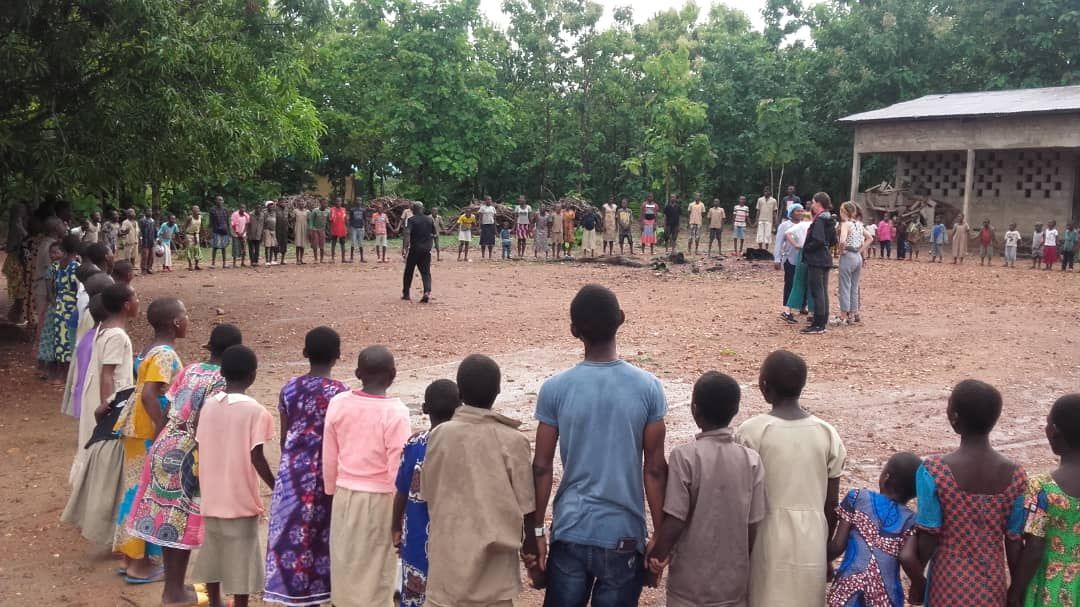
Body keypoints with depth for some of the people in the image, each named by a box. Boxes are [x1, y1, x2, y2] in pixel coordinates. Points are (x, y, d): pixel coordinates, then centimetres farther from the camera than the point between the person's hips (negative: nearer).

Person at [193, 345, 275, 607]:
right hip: (241, 498, -6)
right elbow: (256, 458, -18)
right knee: (241, 558, 4)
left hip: (212, 496, 6)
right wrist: (277, 488, -7)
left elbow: (201, 448, 6)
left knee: (214, 553, 18)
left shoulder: (209, 404, 1)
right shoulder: (255, 411, -15)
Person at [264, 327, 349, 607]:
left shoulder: (289, 389, 0)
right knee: (324, 535, 9)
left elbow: (284, 438, 6)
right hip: (326, 472, -3)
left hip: (294, 471, 3)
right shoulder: (340, 392, -12)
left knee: (296, 532, 11)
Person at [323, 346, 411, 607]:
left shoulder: (338, 403, -4)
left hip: (346, 495, 4)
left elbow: (329, 457, 5)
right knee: (376, 567, 7)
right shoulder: (395, 411, -17)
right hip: (379, 499, -4)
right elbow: (397, 467, -15)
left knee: (345, 562, 17)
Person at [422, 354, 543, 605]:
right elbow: (527, 507, -6)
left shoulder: (439, 435, -5)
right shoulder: (512, 440, -11)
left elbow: (428, 495, 4)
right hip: (494, 561, -2)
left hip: (448, 557, 2)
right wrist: (533, 557, 7)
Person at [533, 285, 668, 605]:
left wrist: (535, 532, 7)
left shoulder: (554, 389, -8)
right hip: (624, 534, 0)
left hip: (570, 532, 1)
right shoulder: (648, 387, -8)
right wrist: (662, 536, 4)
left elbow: (542, 468, -3)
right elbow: (655, 469, -5)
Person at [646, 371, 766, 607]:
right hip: (734, 580, 3)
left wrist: (657, 555, 1)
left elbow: (674, 521, -16)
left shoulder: (685, 456, -16)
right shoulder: (752, 460, -5)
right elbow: (753, 526, 0)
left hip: (690, 582, -3)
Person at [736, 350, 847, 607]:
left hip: (768, 545, -3)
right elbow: (832, 505, 4)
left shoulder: (752, 431, -11)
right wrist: (826, 550, 16)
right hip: (811, 545, 3)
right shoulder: (828, 433, -1)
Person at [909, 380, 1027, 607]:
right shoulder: (1015, 475, -10)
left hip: (950, 581, -2)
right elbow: (1014, 542, -4)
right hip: (992, 583, 2)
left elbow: (928, 537, -13)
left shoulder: (934, 471, -19)